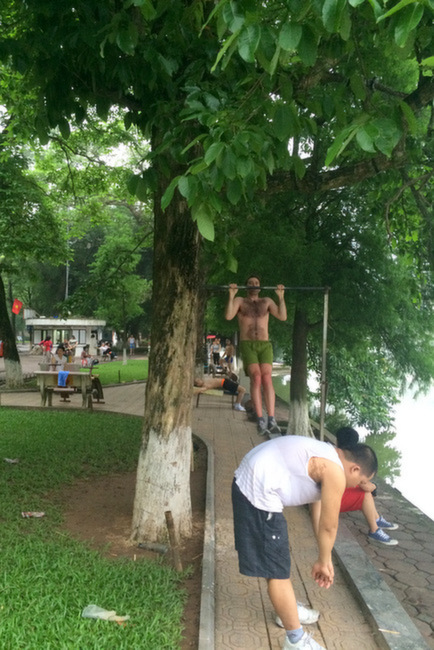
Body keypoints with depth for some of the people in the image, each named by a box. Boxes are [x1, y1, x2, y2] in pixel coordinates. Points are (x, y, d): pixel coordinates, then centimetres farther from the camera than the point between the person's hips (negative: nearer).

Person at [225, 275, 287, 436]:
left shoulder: (267, 302, 17)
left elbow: (282, 316, 4)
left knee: (267, 378, -16)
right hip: (247, 345, -1)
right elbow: (228, 316, -7)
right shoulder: (239, 301, 12)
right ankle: (260, 420, -18)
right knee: (256, 378, -19)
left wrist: (281, 297, -1)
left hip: (265, 345, 2)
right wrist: (231, 295, -11)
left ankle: (271, 420, -19)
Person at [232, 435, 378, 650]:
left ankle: (287, 610, 44)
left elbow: (319, 514, 23)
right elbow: (329, 526, -5)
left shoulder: (328, 456, 16)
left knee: (277, 558, 26)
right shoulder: (335, 472, -14)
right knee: (277, 570, 1)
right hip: (258, 491, -11)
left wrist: (325, 559, 27)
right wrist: (323, 562, 12)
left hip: (249, 480, 11)